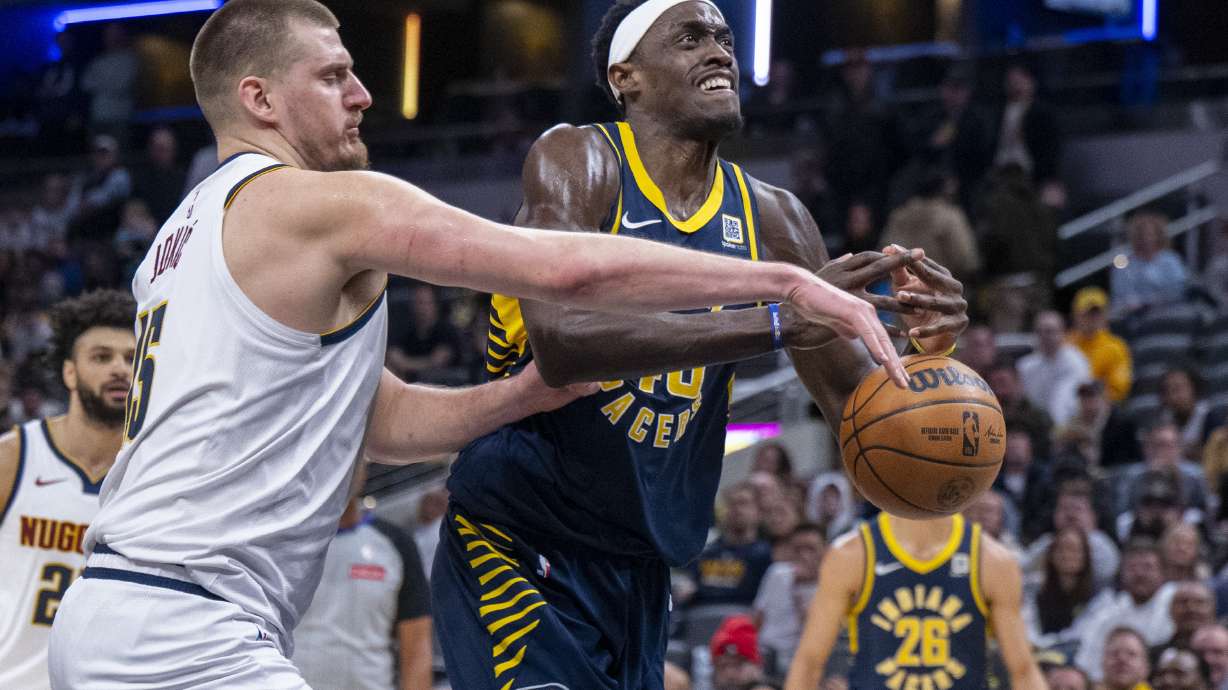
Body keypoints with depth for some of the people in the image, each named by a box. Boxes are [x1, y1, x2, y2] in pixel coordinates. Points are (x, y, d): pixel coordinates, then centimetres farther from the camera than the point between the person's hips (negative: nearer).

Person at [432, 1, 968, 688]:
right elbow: (560, 338, -30)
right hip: (519, 547, -6)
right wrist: (781, 321, -34)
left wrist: (923, 345, -15)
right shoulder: (578, 161, -11)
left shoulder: (771, 218, 5)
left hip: (640, 572, 6)